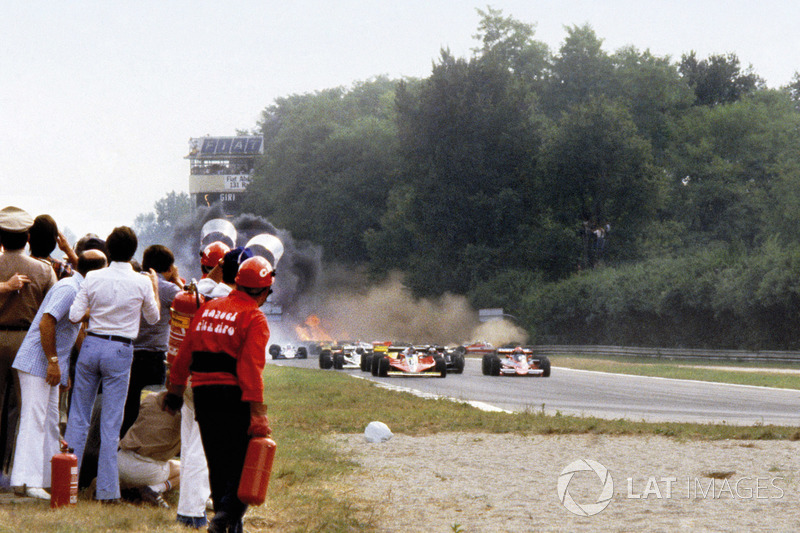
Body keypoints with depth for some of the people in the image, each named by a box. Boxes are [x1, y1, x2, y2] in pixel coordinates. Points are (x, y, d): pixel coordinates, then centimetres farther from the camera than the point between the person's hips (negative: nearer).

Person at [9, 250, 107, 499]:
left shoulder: (77, 290, 16)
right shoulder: (68, 289, -16)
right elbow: (46, 323, -24)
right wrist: (53, 361, -23)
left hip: (50, 365, 10)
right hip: (37, 363, -10)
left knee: (50, 421, 12)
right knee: (34, 419, -13)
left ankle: (48, 477, 17)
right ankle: (27, 480, -16)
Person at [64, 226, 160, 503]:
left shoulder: (93, 278, -4)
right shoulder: (142, 283, -7)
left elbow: (75, 315, -4)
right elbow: (153, 317, 8)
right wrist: (155, 288, 22)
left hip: (91, 345, 2)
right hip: (120, 351, -2)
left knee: (79, 415, 11)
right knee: (111, 421, 2)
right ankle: (106, 488, 3)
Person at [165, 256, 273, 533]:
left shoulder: (207, 308, 13)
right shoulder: (254, 318, -7)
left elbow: (184, 355, 15)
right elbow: (251, 369, -17)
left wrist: (174, 391, 24)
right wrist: (257, 413, -20)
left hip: (203, 394, 6)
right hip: (234, 396, -6)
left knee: (218, 463, 14)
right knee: (243, 463, 0)